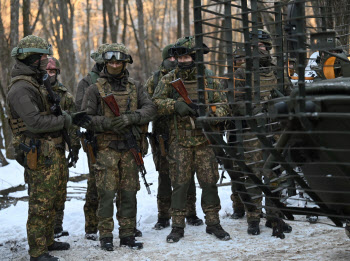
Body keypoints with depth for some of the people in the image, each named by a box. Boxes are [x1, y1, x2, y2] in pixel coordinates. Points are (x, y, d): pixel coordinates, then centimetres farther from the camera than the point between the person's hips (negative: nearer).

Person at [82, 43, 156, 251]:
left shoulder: (135, 87, 8)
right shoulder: (95, 89, 0)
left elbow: (150, 108, -2)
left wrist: (131, 118, -19)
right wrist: (107, 123, -20)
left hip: (129, 147, 3)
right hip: (106, 148, -3)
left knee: (129, 192, 6)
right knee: (107, 192, -3)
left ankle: (128, 235, 16)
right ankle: (106, 235, 8)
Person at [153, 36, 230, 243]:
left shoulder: (210, 79, 4)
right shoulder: (169, 80, 1)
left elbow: (222, 105, 4)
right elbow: (156, 103, -7)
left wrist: (213, 115, -17)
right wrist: (176, 105, -25)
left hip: (205, 140, 1)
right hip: (179, 142, -1)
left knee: (210, 182, 5)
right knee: (180, 184, 2)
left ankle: (213, 224, 19)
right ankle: (178, 227, 13)